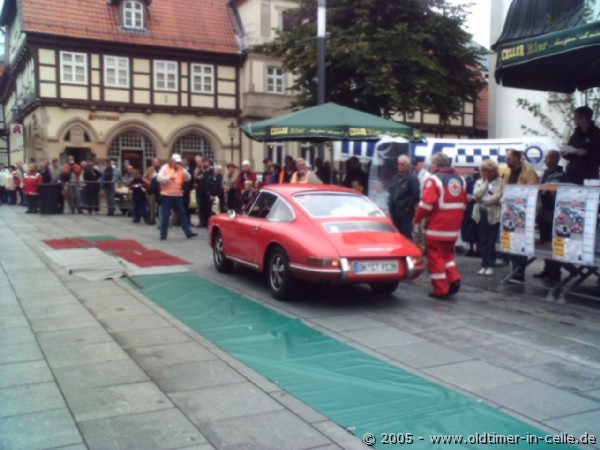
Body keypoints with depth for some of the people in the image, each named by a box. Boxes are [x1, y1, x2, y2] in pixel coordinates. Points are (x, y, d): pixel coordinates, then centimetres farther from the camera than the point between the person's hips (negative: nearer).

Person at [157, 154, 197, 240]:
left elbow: (188, 178, 1)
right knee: (165, 215, 0)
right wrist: (169, 177, -26)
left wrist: (183, 170, -12)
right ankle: (163, 234, 7)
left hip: (178, 195, 4)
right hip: (167, 195, -4)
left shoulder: (181, 169, 11)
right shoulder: (165, 168, -2)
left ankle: (188, 232, 10)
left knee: (182, 215, 6)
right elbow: (159, 178, -12)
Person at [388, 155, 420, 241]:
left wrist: (409, 206, -13)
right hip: (394, 211, 8)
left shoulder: (412, 178, -10)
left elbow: (416, 194, -17)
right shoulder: (395, 177, 16)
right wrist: (390, 206, 15)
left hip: (406, 211, -8)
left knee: (406, 235, -6)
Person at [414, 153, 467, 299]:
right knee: (447, 253, 23)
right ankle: (454, 279, 6)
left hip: (437, 227, -7)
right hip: (454, 227, 7)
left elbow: (426, 204, -19)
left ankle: (440, 290, 4)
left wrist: (417, 220, -6)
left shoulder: (434, 180, -13)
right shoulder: (460, 179, 11)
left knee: (435, 256, 3)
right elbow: (464, 204, 16)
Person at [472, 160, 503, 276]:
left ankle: (490, 265, 5)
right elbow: (476, 195, -5)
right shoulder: (479, 182, 11)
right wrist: (485, 183, -7)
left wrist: (482, 199, -8)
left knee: (491, 241, -2)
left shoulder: (499, 181, -3)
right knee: (483, 241, 7)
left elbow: (497, 197, -14)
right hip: (481, 214, 4)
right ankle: (484, 265, 13)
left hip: (493, 215, -4)